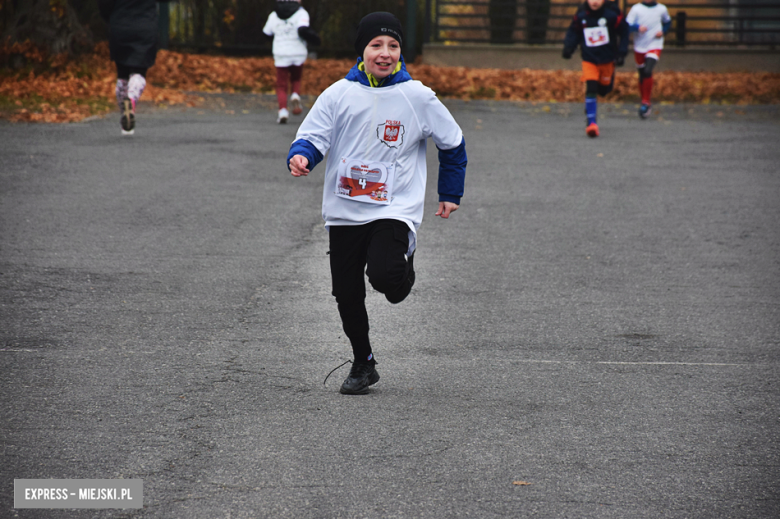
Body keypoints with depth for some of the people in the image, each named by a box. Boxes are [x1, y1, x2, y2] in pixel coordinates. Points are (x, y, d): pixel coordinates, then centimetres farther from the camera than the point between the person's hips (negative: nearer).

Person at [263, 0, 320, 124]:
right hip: (298, 54, -1)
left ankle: (283, 109, -14)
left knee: (282, 85, 7)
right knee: (296, 79, 23)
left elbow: (266, 34, 13)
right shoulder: (301, 13, -7)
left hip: (281, 55, 1)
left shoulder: (273, 16, 5)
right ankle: (295, 96, -6)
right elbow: (303, 30, -23)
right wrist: (315, 39, -8)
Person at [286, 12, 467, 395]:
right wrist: (300, 157, -25)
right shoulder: (339, 94, 0)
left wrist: (450, 195, 15)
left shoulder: (418, 97, -1)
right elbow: (312, 137, -2)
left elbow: (453, 144, 11)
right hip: (344, 212, 2)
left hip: (395, 209, -2)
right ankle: (363, 363, 29)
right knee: (347, 294, 6)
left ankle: (404, 265, 10)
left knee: (385, 275, -27)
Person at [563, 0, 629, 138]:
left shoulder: (612, 14, -13)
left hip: (607, 59, 0)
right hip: (589, 60, 0)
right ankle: (591, 122, -12)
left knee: (604, 89, 13)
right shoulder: (581, 15, -8)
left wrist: (621, 53, -9)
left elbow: (624, 32, -4)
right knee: (590, 89, -15)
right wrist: (568, 47, -12)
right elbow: (573, 32, 4)